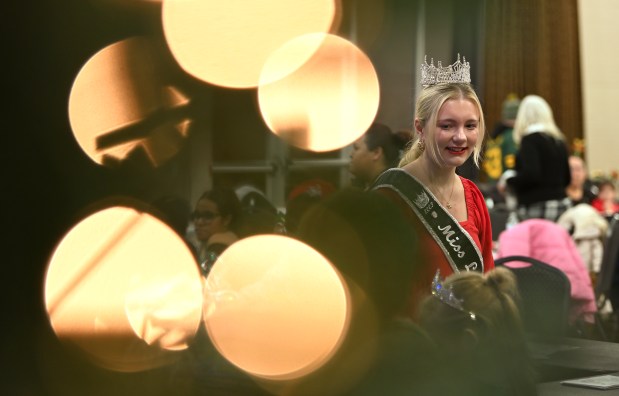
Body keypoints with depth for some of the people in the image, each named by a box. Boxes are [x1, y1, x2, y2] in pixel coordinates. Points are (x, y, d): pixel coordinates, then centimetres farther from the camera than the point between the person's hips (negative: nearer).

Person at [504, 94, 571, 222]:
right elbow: (566, 178, 18)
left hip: (537, 207, -7)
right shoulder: (558, 140, 13)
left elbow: (530, 174, -18)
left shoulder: (530, 139, -8)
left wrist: (509, 180, -3)